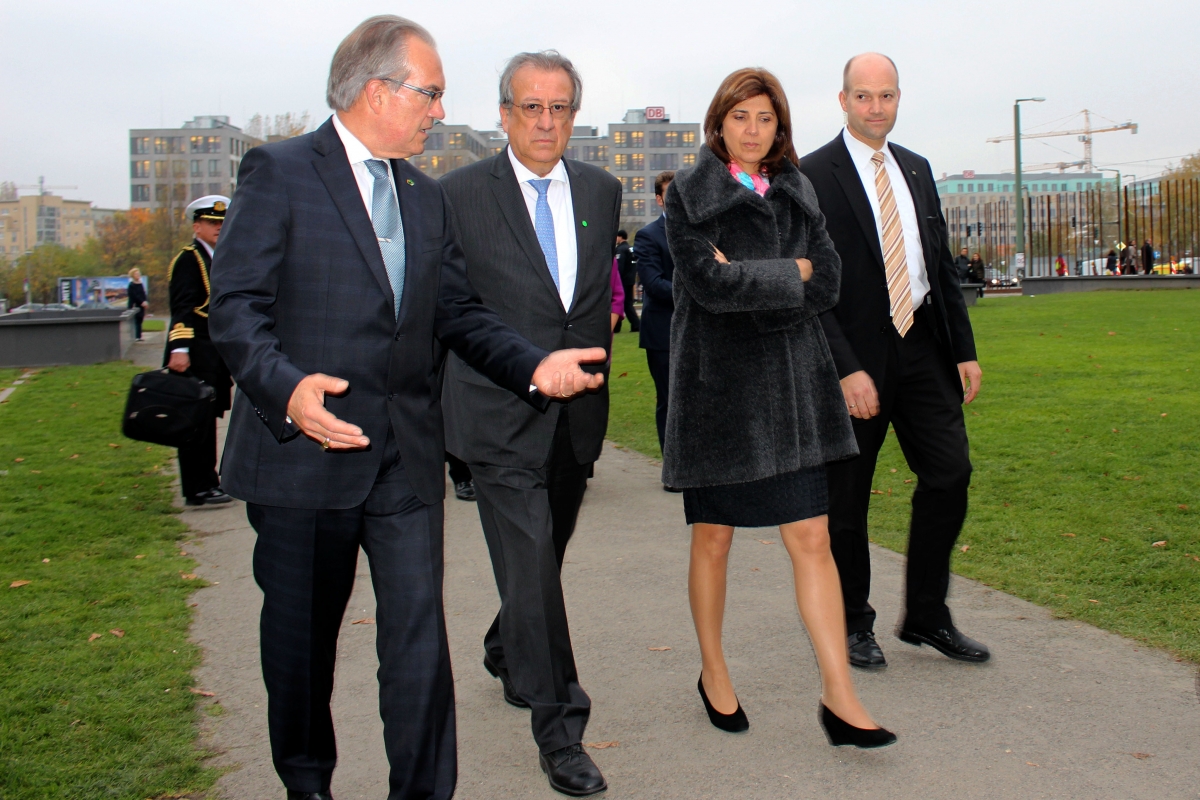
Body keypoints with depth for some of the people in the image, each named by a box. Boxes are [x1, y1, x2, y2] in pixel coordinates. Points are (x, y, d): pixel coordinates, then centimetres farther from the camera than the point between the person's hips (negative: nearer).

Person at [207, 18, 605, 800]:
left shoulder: (429, 197, 15)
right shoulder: (279, 172, -4)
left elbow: (461, 312, 12)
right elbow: (237, 304, -10)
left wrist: (533, 365, -4)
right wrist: (286, 386, -28)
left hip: (408, 456, 4)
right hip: (305, 449, -4)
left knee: (419, 633, 0)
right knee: (302, 632, 13)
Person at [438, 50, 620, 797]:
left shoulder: (601, 189, 8)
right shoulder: (461, 193, -6)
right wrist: (513, 361, -2)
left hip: (578, 408, 5)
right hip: (501, 413, -5)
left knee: (545, 555, 19)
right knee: (530, 564, -9)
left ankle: (506, 655, 46)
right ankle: (559, 729, 1)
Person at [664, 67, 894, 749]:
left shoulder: (797, 193, 12)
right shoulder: (689, 196, -1)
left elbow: (828, 286, 0)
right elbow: (710, 281, -16)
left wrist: (747, 283, -10)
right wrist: (791, 272, -8)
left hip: (790, 385, 4)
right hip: (717, 385, -3)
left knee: (813, 539, -1)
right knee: (714, 539, 8)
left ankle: (839, 695, 4)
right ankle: (713, 672, 28)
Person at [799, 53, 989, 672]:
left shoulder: (916, 170, 14)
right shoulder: (813, 175, -6)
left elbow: (942, 265, 17)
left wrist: (964, 349, 10)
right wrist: (846, 368, -18)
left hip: (922, 346, 6)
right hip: (856, 354, -5)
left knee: (950, 473, 1)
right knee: (846, 498, 4)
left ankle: (926, 616, 18)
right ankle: (852, 623, 22)